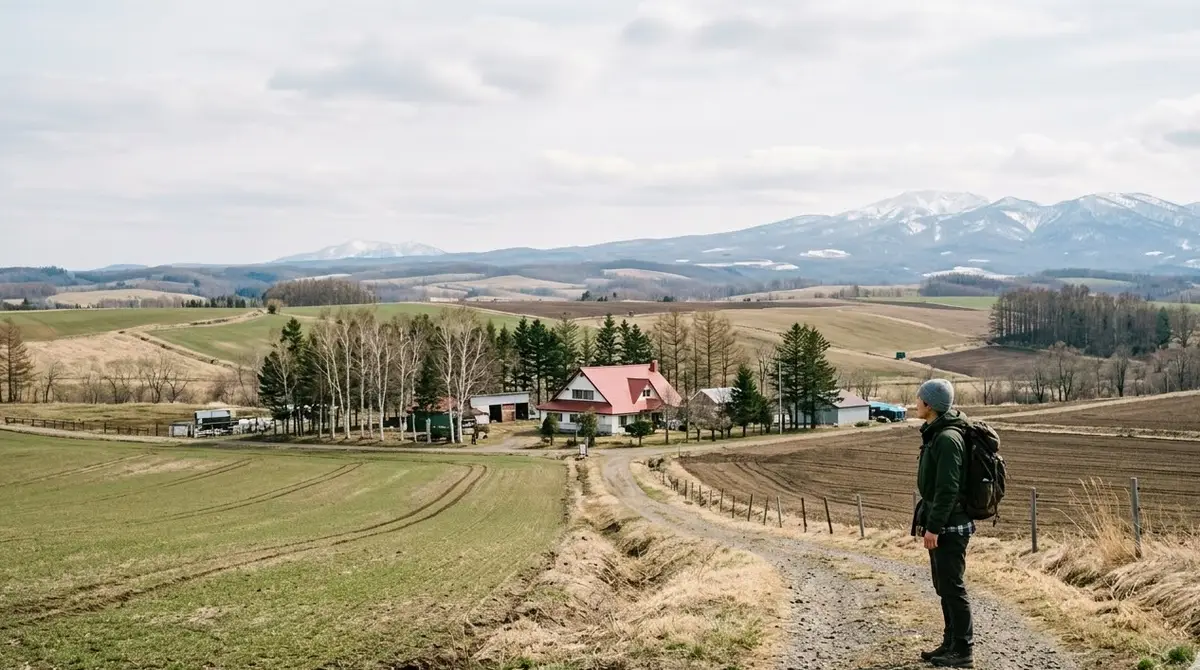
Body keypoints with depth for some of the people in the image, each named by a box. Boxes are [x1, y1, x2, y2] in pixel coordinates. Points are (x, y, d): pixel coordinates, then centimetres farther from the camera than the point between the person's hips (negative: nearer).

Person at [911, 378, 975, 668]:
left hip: (950, 526, -10)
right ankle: (951, 644, 23)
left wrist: (934, 527, -22)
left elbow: (948, 488, -23)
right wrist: (925, 519, 20)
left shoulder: (948, 438, -19)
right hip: (940, 524, 10)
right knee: (943, 586, 15)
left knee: (952, 587, -4)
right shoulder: (935, 434, 13)